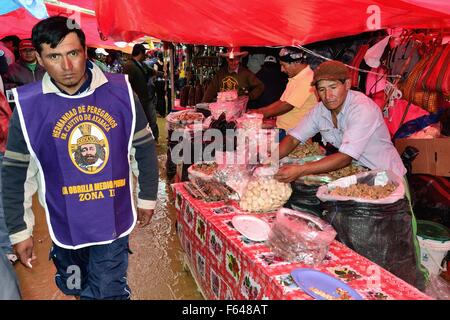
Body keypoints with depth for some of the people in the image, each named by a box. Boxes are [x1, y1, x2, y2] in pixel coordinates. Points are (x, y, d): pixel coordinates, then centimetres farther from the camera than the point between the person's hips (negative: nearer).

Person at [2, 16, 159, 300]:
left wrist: (147, 199, 8)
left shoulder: (120, 91, -11)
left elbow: (145, 148, 1)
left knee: (110, 292, 6)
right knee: (75, 288, 25)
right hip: (66, 224, 2)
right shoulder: (29, 105, -11)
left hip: (114, 220, -1)